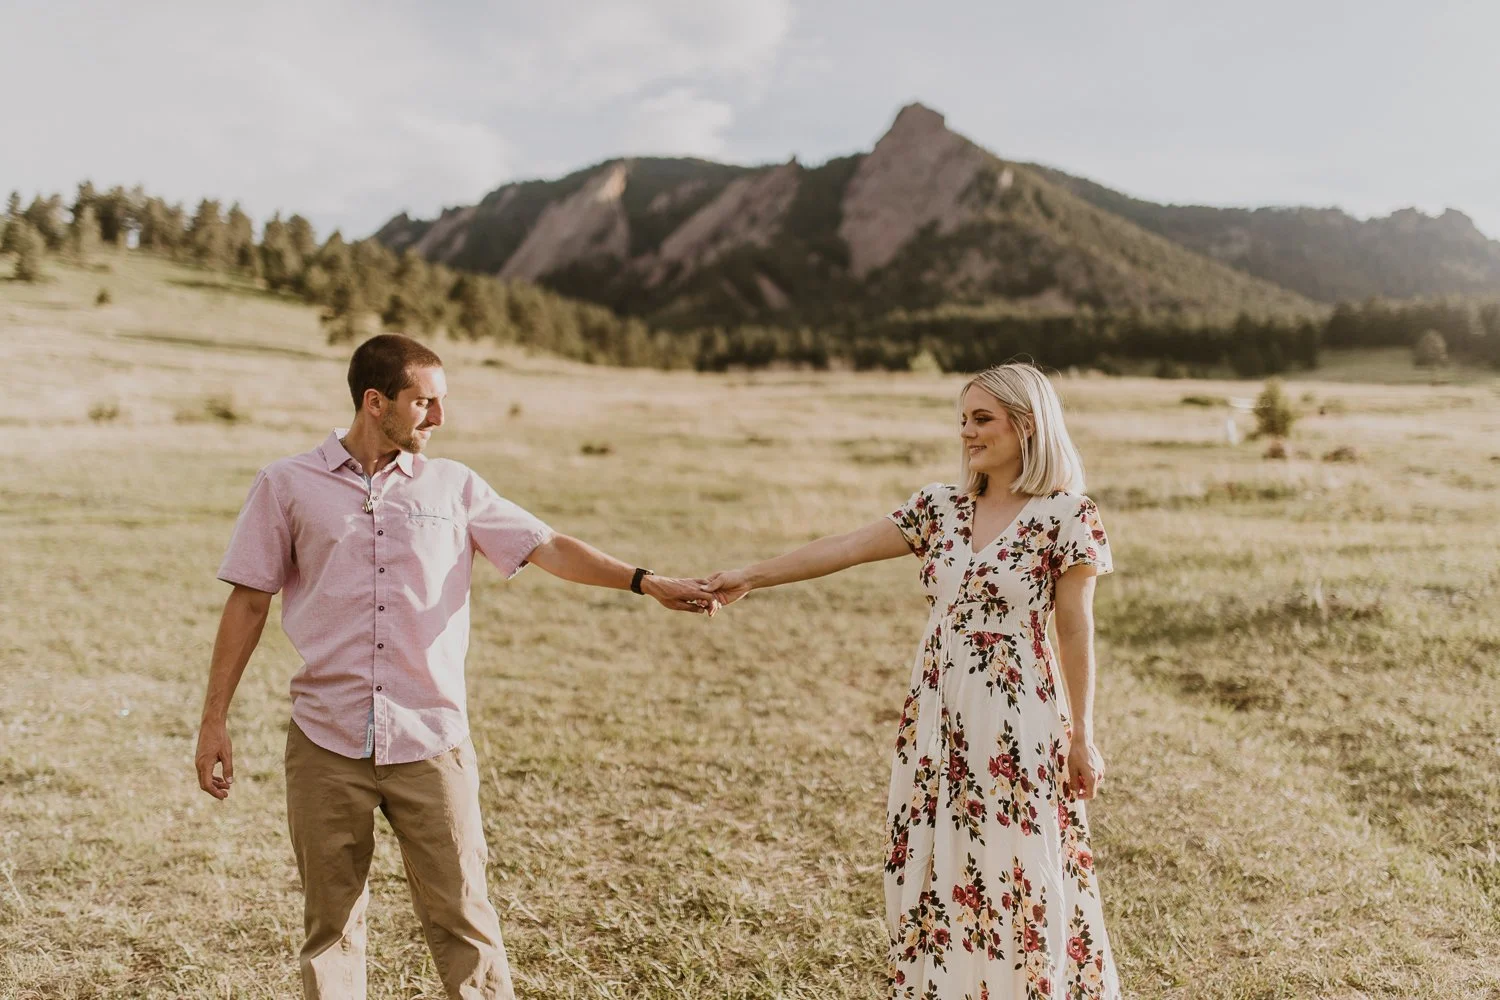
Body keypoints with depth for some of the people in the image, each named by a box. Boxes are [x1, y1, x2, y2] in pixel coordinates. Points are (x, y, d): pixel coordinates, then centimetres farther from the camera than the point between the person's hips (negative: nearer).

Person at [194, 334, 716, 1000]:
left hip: (431, 744, 1)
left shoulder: (453, 485, 7)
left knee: (462, 918, 2)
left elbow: (549, 548, 1)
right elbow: (249, 602, 5)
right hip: (326, 745, 0)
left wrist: (645, 582, -11)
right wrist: (215, 719, 4)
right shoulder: (287, 486, 3)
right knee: (330, 923, 10)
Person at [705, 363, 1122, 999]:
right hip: (936, 716, 5)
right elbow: (843, 549, 4)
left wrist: (1082, 734, -3)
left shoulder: (1064, 515, -7)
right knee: (931, 875, 10)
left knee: (1014, 882, 1)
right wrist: (750, 578, 1)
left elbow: (1075, 631, -5)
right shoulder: (940, 506, 7)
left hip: (1016, 726, -5)